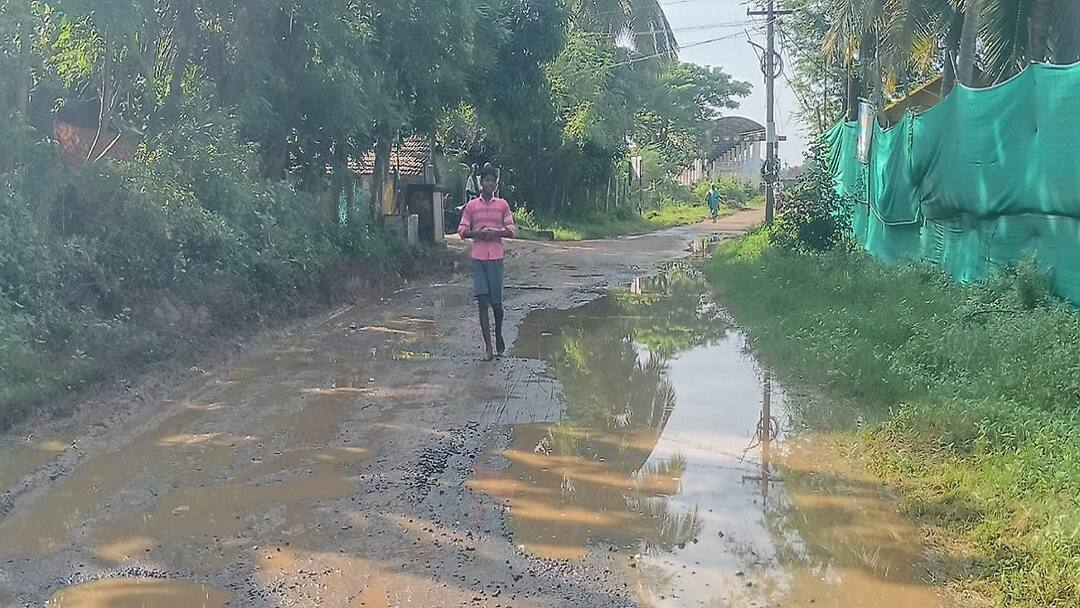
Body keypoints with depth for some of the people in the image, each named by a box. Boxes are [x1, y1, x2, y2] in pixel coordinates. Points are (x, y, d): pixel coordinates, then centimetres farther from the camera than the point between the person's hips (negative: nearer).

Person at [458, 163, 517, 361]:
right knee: (482, 301, -3)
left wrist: (497, 232, -13)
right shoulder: (471, 206, 6)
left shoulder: (502, 205, 6)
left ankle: (499, 335, 30)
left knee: (496, 301, 2)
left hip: (496, 257, 0)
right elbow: (462, 230, 6)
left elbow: (512, 230, 5)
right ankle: (488, 347, 2)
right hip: (478, 258, 0)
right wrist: (477, 233, -13)